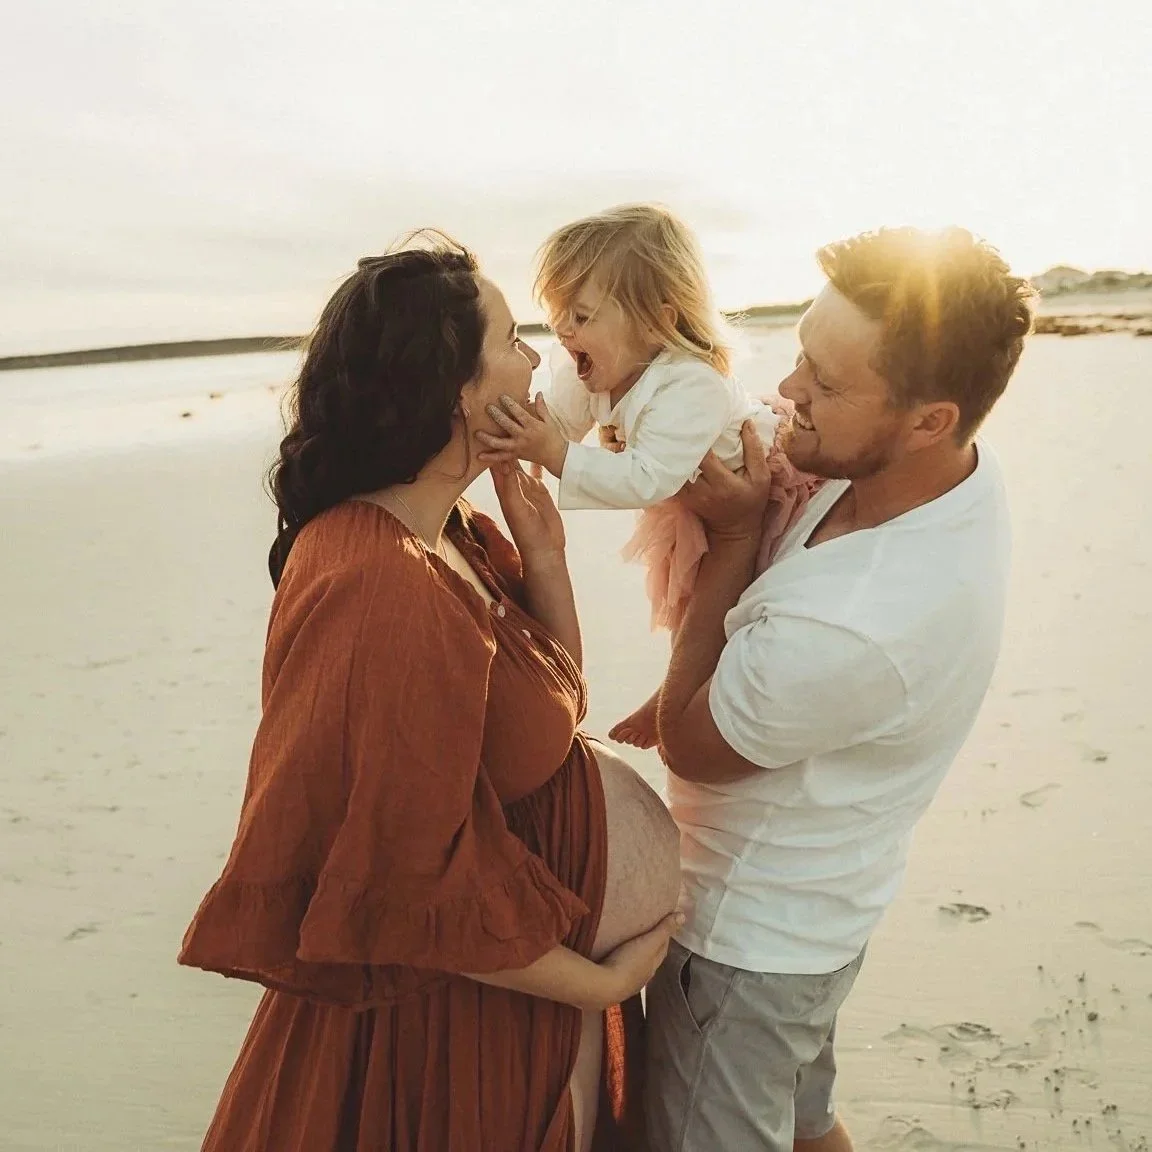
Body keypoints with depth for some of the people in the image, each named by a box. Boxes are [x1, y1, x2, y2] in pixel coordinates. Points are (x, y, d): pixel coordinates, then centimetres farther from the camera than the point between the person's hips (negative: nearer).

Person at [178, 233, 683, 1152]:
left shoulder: (449, 534, -3)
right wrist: (603, 982, -15)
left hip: (521, 943, 8)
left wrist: (541, 553, -8)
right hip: (459, 1016, -8)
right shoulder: (386, 592, -33)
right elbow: (417, 888, -28)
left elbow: (554, 697, 6)